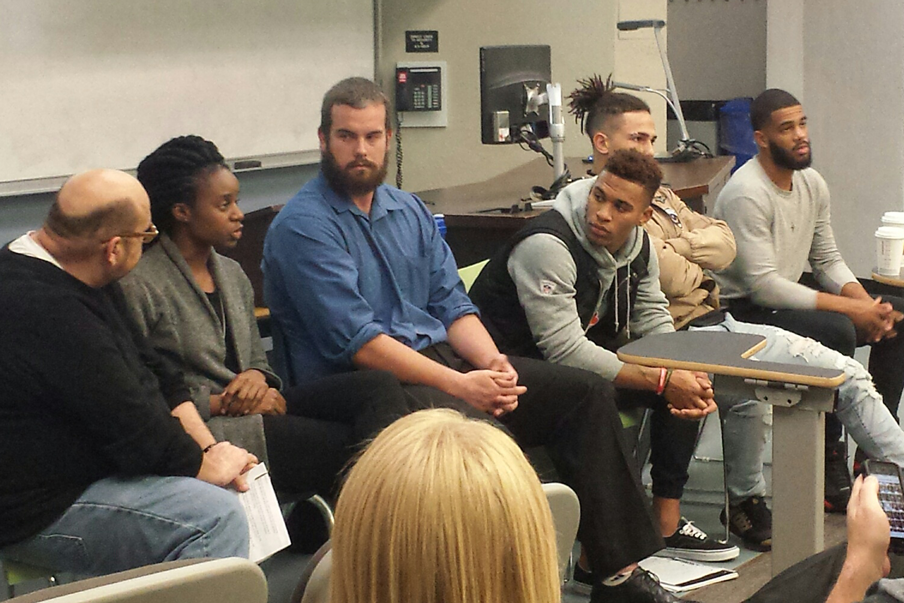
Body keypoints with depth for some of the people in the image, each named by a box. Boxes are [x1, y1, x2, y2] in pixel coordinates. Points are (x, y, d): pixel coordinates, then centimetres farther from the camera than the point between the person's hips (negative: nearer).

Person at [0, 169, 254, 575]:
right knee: (216, 515, -24)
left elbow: (152, 375, 12)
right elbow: (135, 430, -23)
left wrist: (208, 447, 2)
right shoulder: (50, 312, -28)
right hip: (37, 513, -11)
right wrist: (205, 464, -6)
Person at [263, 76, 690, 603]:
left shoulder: (409, 211, 16)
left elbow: (452, 306, 13)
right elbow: (356, 341, -17)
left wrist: (492, 363, -9)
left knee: (587, 391, -3)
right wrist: (458, 384, -22)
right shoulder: (303, 227, -9)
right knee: (482, 430, -36)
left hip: (442, 358, 8)